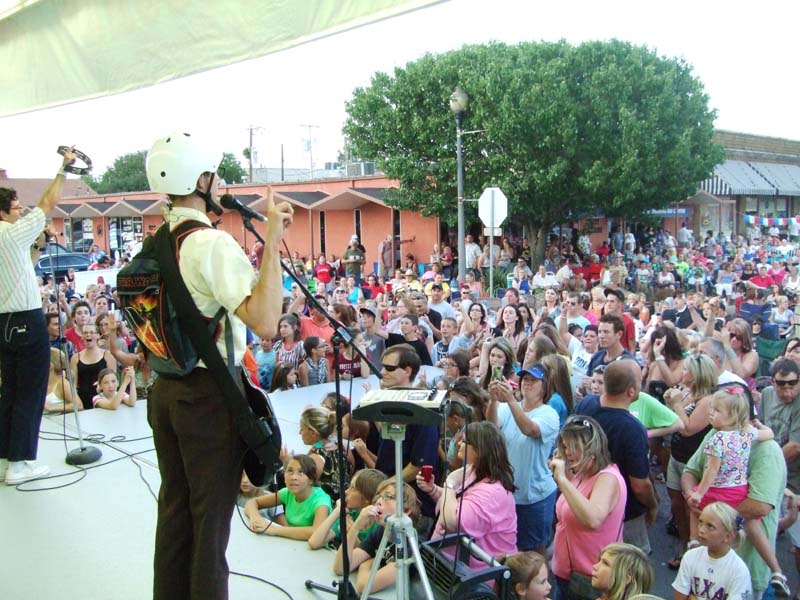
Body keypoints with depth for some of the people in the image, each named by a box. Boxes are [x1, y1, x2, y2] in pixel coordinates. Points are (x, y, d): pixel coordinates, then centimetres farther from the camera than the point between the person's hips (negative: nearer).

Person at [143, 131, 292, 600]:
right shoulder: (213, 242, -19)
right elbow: (265, 322, -31)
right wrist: (273, 241, -29)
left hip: (165, 389, 8)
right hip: (209, 394, -8)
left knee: (174, 507, 19)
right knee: (210, 514, 6)